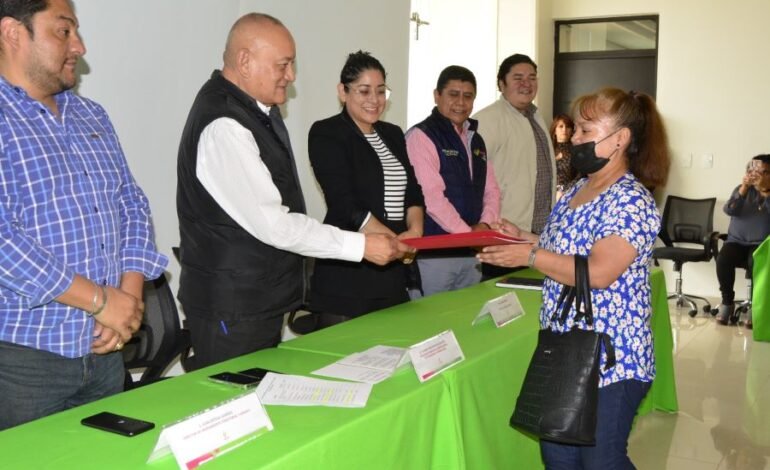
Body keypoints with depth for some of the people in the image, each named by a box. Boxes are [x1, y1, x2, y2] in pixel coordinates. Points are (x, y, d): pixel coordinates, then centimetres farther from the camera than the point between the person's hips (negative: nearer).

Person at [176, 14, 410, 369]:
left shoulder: (260, 109, 8)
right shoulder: (223, 126, -22)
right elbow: (271, 223, -24)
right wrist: (361, 245, -19)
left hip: (262, 299, 9)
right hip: (231, 309, -9)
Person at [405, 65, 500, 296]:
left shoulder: (476, 140, 16)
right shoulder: (421, 136, -9)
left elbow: (491, 190, 14)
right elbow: (432, 196, -17)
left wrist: (484, 225, -5)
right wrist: (468, 233, -15)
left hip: (471, 253, 7)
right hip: (433, 253, -7)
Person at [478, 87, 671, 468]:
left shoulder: (632, 201, -18)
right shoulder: (578, 190, 9)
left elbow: (598, 273, -27)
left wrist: (528, 256, -21)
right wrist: (522, 236, 8)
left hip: (610, 360, -8)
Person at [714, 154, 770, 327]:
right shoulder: (743, 189, 9)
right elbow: (729, 210, -8)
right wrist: (743, 188, -18)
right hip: (737, 241, 2)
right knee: (723, 259, -30)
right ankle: (727, 302, -13)